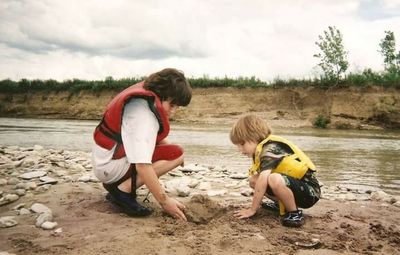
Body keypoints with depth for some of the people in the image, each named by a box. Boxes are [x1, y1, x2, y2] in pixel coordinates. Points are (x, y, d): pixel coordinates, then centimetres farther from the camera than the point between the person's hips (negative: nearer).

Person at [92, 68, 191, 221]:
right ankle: (123, 190, -13)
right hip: (110, 166, -10)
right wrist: (164, 201, -27)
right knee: (176, 154, -17)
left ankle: (116, 184, 8)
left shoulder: (145, 98, 1)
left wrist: (168, 146, -8)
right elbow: (142, 166, -32)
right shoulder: (144, 116, -27)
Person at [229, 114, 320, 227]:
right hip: (295, 184, 9)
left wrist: (252, 210, -23)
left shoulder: (270, 148, -21)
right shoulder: (264, 148, 8)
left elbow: (263, 181, -29)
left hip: (310, 192, -9)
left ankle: (294, 213, -15)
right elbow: (258, 180, 10)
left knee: (274, 179, -37)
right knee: (253, 180, 5)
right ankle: (281, 204, 16)